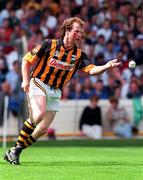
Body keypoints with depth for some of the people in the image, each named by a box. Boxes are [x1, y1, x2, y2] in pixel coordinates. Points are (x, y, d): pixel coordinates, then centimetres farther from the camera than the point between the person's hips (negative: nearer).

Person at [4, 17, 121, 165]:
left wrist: (107, 66, -30)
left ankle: (15, 152, 12)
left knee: (43, 129, -1)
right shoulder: (49, 45, -7)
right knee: (39, 114, -30)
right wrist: (26, 80, -12)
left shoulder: (79, 55, 3)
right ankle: (18, 144, -16)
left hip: (55, 92, 5)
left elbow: (91, 70, -12)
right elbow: (27, 59, -1)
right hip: (38, 85, -5)